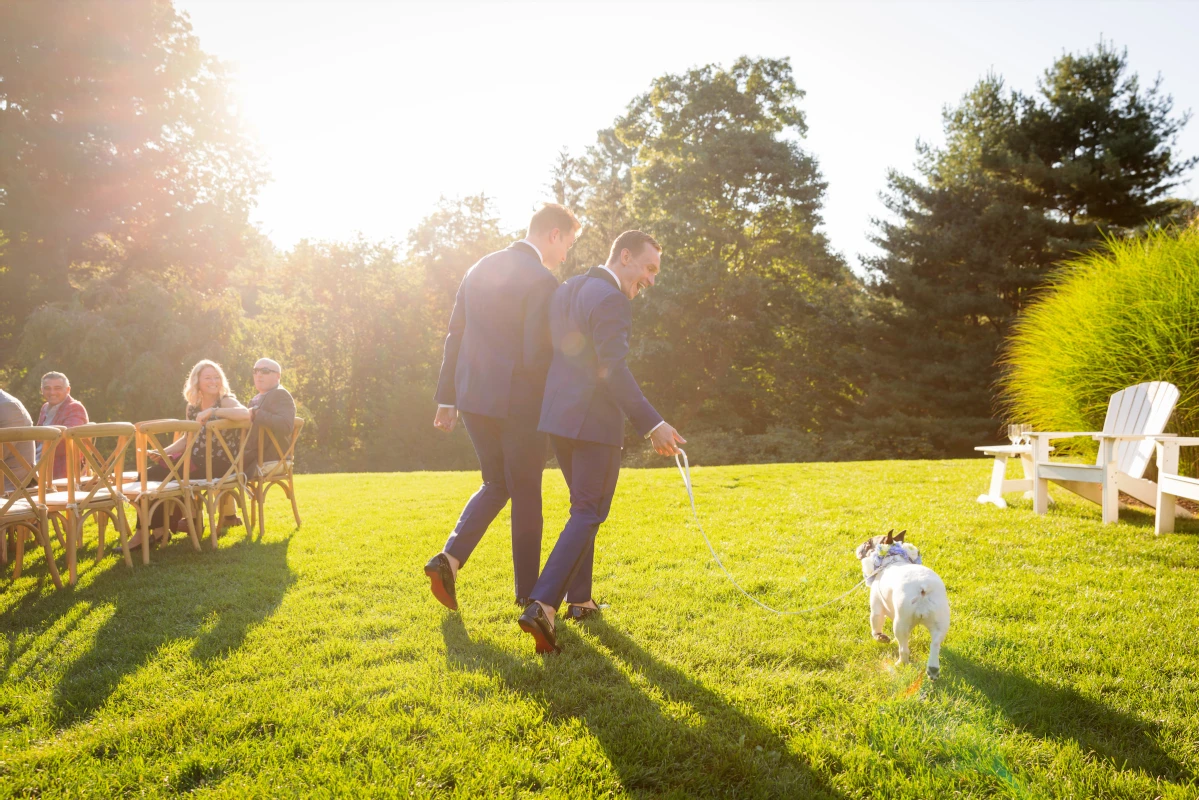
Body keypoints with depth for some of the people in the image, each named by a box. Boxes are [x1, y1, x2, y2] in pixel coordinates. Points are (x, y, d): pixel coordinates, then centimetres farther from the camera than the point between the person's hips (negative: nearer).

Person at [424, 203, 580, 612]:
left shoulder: (479, 269, 10)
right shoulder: (542, 281, -14)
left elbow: (454, 336, 12)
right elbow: (537, 355, -18)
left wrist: (447, 397, 17)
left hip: (472, 398, 7)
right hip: (518, 402, -6)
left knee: (496, 485, 21)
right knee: (526, 495, 9)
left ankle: (449, 558, 4)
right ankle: (527, 590, 21)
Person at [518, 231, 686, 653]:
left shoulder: (567, 289, 13)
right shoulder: (612, 300, -15)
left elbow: (548, 350, 18)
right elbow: (613, 371, -23)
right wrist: (652, 424, -25)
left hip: (557, 416, 9)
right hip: (593, 421, -9)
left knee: (583, 509, 20)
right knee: (588, 516, -2)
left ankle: (579, 600, 26)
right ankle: (541, 606, -12)